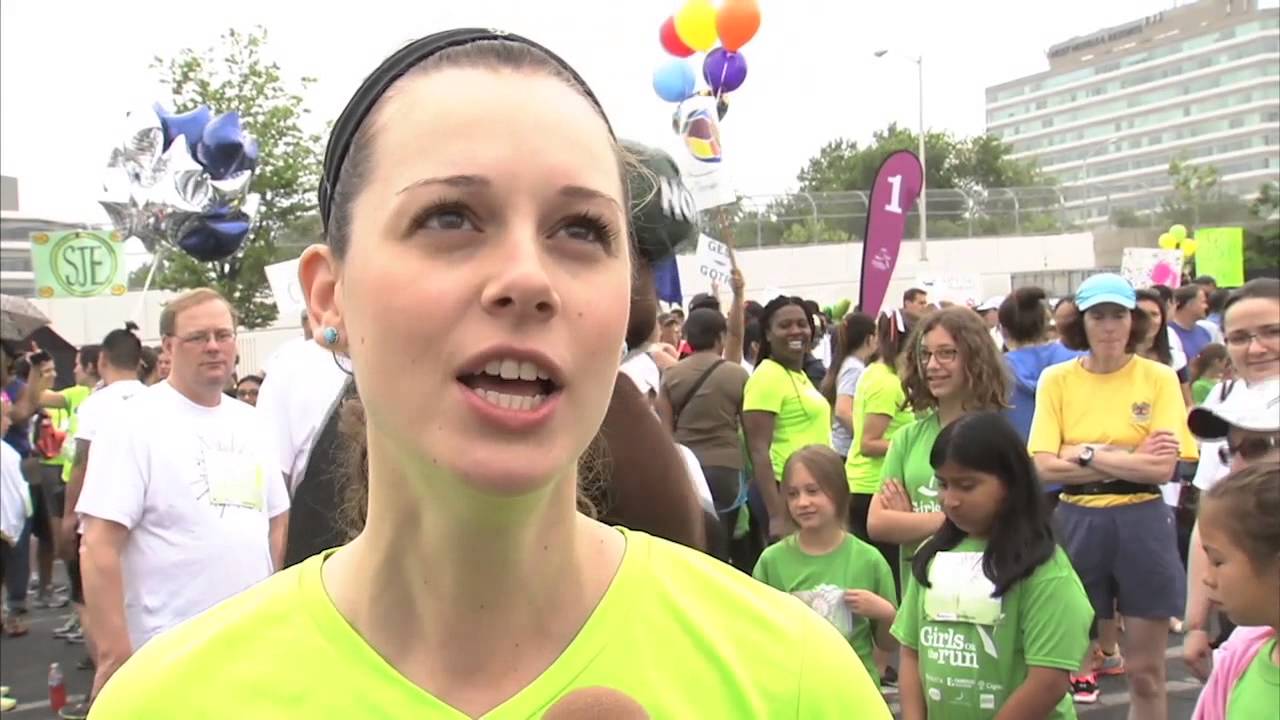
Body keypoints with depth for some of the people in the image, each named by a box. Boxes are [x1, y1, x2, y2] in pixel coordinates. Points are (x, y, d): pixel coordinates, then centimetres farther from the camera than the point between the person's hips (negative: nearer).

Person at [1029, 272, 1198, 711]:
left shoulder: (1159, 378, -3)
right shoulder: (1057, 379, -1)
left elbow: (1163, 468, -12)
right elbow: (1044, 466, -9)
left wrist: (1088, 454, -13)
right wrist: (1128, 460, -12)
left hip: (1142, 526, -1)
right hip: (1077, 525, 1)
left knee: (1146, 672, 8)